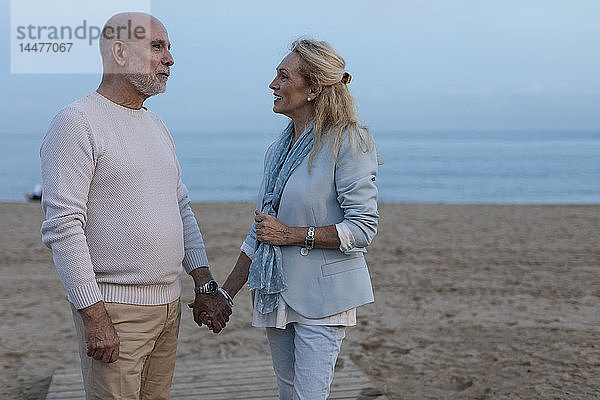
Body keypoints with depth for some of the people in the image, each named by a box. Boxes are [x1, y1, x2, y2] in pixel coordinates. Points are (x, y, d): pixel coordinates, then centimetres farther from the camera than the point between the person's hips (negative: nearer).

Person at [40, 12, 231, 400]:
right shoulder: (78, 121, -11)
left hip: (168, 305, 8)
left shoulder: (156, 125, 15)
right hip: (114, 309, -7)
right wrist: (94, 317, -19)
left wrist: (206, 285, 10)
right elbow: (63, 226, -17)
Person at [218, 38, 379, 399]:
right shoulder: (279, 149, 11)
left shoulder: (347, 143, -11)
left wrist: (291, 234, -16)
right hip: (276, 295, 7)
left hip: (321, 297, -7)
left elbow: (363, 228, -15)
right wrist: (225, 294, 14)